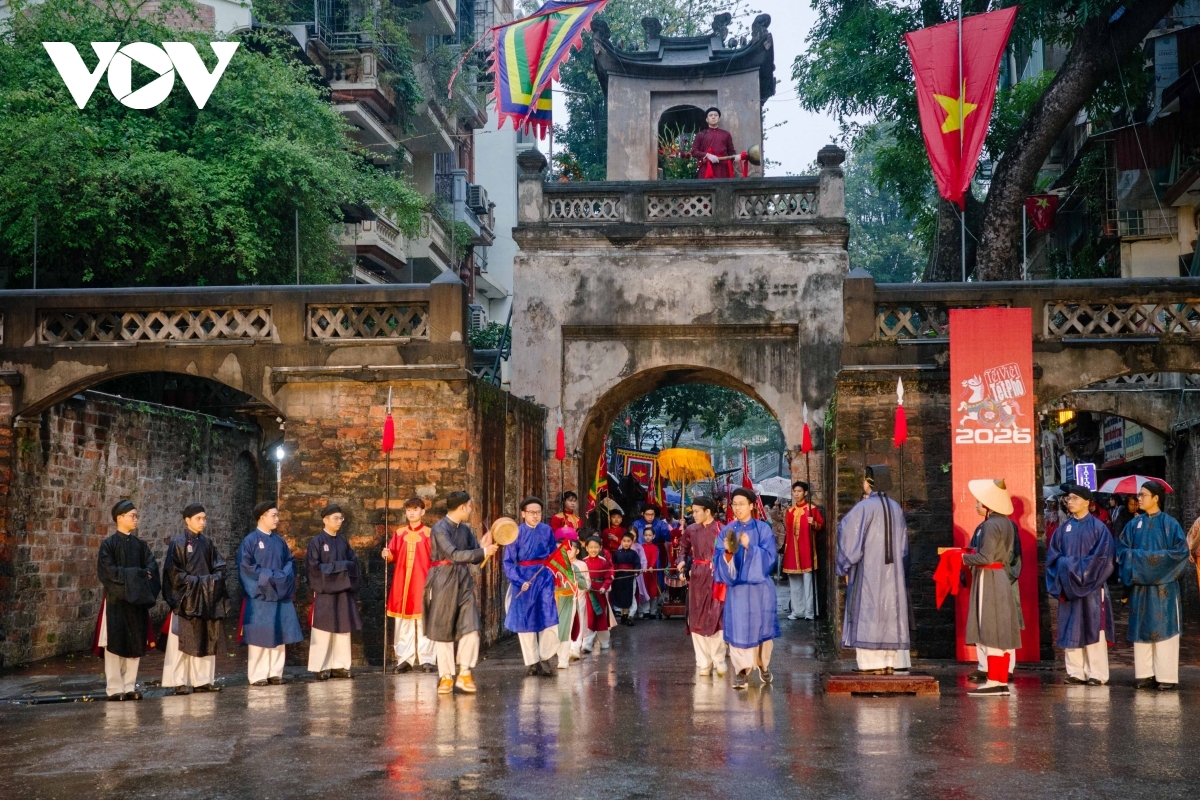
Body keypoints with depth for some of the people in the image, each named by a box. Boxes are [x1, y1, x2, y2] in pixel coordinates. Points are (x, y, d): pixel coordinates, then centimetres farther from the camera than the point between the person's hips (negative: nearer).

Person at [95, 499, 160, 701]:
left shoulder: (140, 544, 12)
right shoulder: (109, 544, -4)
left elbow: (152, 568, 4)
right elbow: (106, 571, -13)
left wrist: (143, 576, -16)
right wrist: (133, 574, -13)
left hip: (137, 600, 5)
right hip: (116, 601, -5)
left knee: (135, 644, 5)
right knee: (115, 644, -2)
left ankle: (130, 686, 11)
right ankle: (114, 688, 2)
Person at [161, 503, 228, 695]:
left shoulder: (207, 543, 13)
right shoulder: (178, 543, -5)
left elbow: (219, 567, 12)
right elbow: (173, 571, -11)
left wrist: (212, 581, -6)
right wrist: (195, 581, -14)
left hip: (207, 599, 6)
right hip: (186, 600, -6)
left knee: (206, 640, 6)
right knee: (184, 640, -4)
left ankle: (202, 680, 12)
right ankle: (180, 682, 0)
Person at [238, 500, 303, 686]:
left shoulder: (279, 541, 13)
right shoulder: (250, 540, -5)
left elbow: (289, 562, 16)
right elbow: (246, 566, -11)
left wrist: (284, 577, -3)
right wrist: (268, 576, -14)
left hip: (280, 593, 6)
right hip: (259, 595, -6)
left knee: (278, 635, 6)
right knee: (259, 636, -3)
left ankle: (275, 672, 12)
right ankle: (257, 675, 2)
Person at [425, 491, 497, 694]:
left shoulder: (465, 529, 10)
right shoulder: (440, 529, -11)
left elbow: (475, 559, 12)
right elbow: (454, 554, -21)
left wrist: (482, 547, -8)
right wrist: (483, 551, -21)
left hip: (464, 580, 6)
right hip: (444, 581, -6)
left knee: (470, 627, -3)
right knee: (443, 630, 2)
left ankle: (464, 674, 7)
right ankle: (446, 676, 12)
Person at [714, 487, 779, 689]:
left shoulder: (763, 529, -2)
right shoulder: (727, 531, 3)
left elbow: (769, 557, -11)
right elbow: (720, 561, -3)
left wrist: (749, 547, -25)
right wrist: (727, 552, -24)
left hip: (760, 588, 0)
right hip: (736, 587, 0)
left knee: (761, 626, 8)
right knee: (738, 627, -6)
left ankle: (763, 664, 30)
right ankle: (741, 670, -1)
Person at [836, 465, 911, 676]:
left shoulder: (864, 507, -11)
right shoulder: (896, 508, 9)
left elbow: (850, 537, -13)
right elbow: (903, 543, 15)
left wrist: (846, 566, -4)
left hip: (868, 570, -6)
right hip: (893, 571, 6)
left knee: (868, 614, -3)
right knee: (890, 612, 8)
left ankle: (873, 663, -6)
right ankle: (890, 663, 9)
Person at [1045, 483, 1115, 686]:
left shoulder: (1098, 527, -3)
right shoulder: (1065, 528, 11)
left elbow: (1103, 555, -10)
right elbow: (1053, 554, 10)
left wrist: (1080, 569, -12)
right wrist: (1066, 566, -8)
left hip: (1091, 586, -5)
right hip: (1069, 586, 5)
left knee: (1093, 629, -3)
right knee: (1071, 629, 4)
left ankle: (1096, 673, 2)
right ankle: (1076, 672, 10)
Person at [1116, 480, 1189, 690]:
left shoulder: (1169, 523, -3)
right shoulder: (1133, 524, 9)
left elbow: (1181, 551, -8)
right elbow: (1122, 550, 9)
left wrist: (1158, 559, -14)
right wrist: (1139, 558, -7)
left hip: (1163, 585, -4)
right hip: (1140, 584, 4)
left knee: (1164, 628, -2)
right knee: (1141, 628, 5)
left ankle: (1166, 676, 2)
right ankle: (1144, 674, 11)